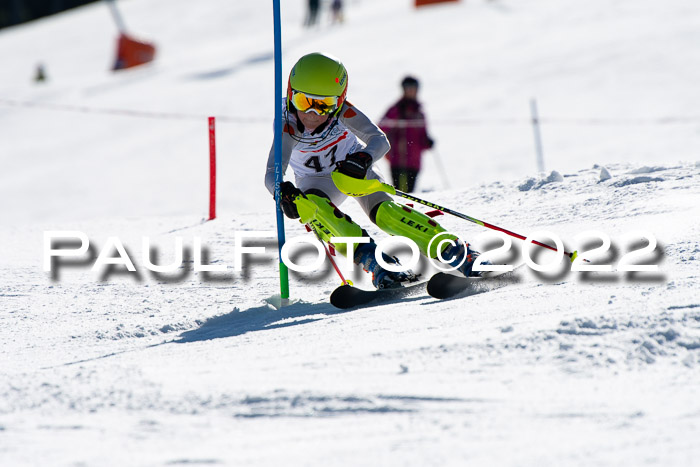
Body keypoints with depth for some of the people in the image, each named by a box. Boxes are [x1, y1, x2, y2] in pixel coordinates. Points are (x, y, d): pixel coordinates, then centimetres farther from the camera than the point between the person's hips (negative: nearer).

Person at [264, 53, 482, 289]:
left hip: (354, 169, 0)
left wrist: (363, 158, -60)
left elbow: (380, 140, -37)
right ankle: (371, 259, -39)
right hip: (316, 180, 0)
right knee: (309, 207, -33)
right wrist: (281, 190, -61)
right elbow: (272, 173, -37)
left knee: (383, 212, -26)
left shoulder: (341, 111, -29)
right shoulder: (287, 125, -30)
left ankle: (458, 253, -25)